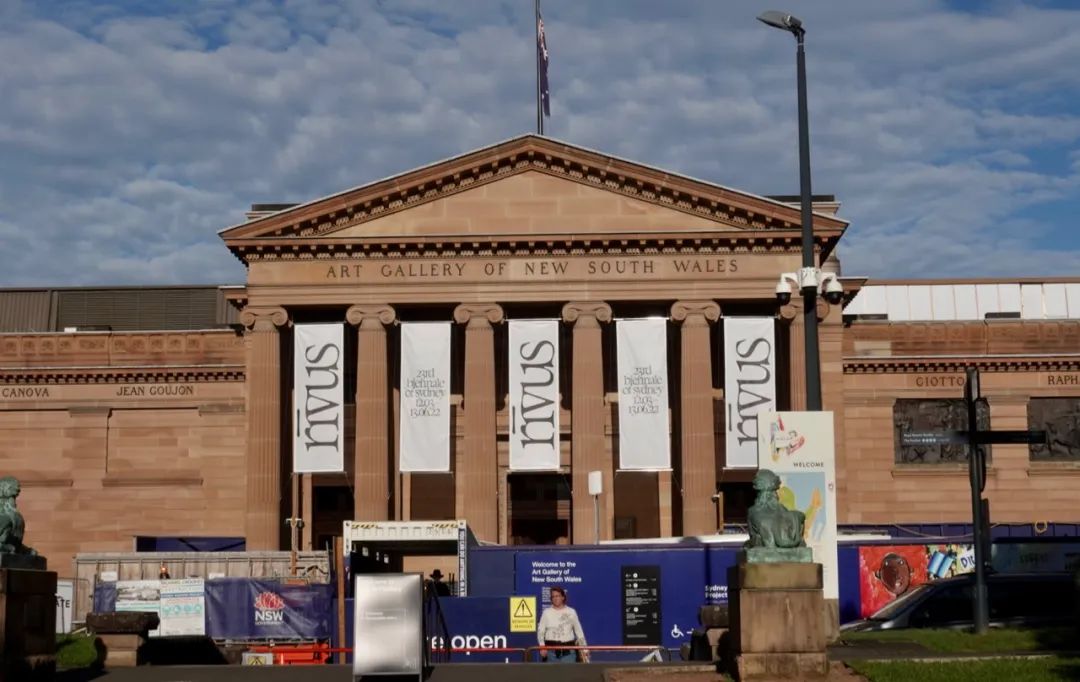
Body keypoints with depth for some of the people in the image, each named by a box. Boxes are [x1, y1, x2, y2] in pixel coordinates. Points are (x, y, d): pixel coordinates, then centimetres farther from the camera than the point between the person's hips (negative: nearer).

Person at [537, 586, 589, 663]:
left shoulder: (571, 612, 5)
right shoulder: (546, 612, 4)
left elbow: (579, 631, 9)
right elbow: (540, 631, 3)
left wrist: (584, 649, 7)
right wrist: (542, 646, -11)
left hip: (568, 651, 0)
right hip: (551, 650, 0)